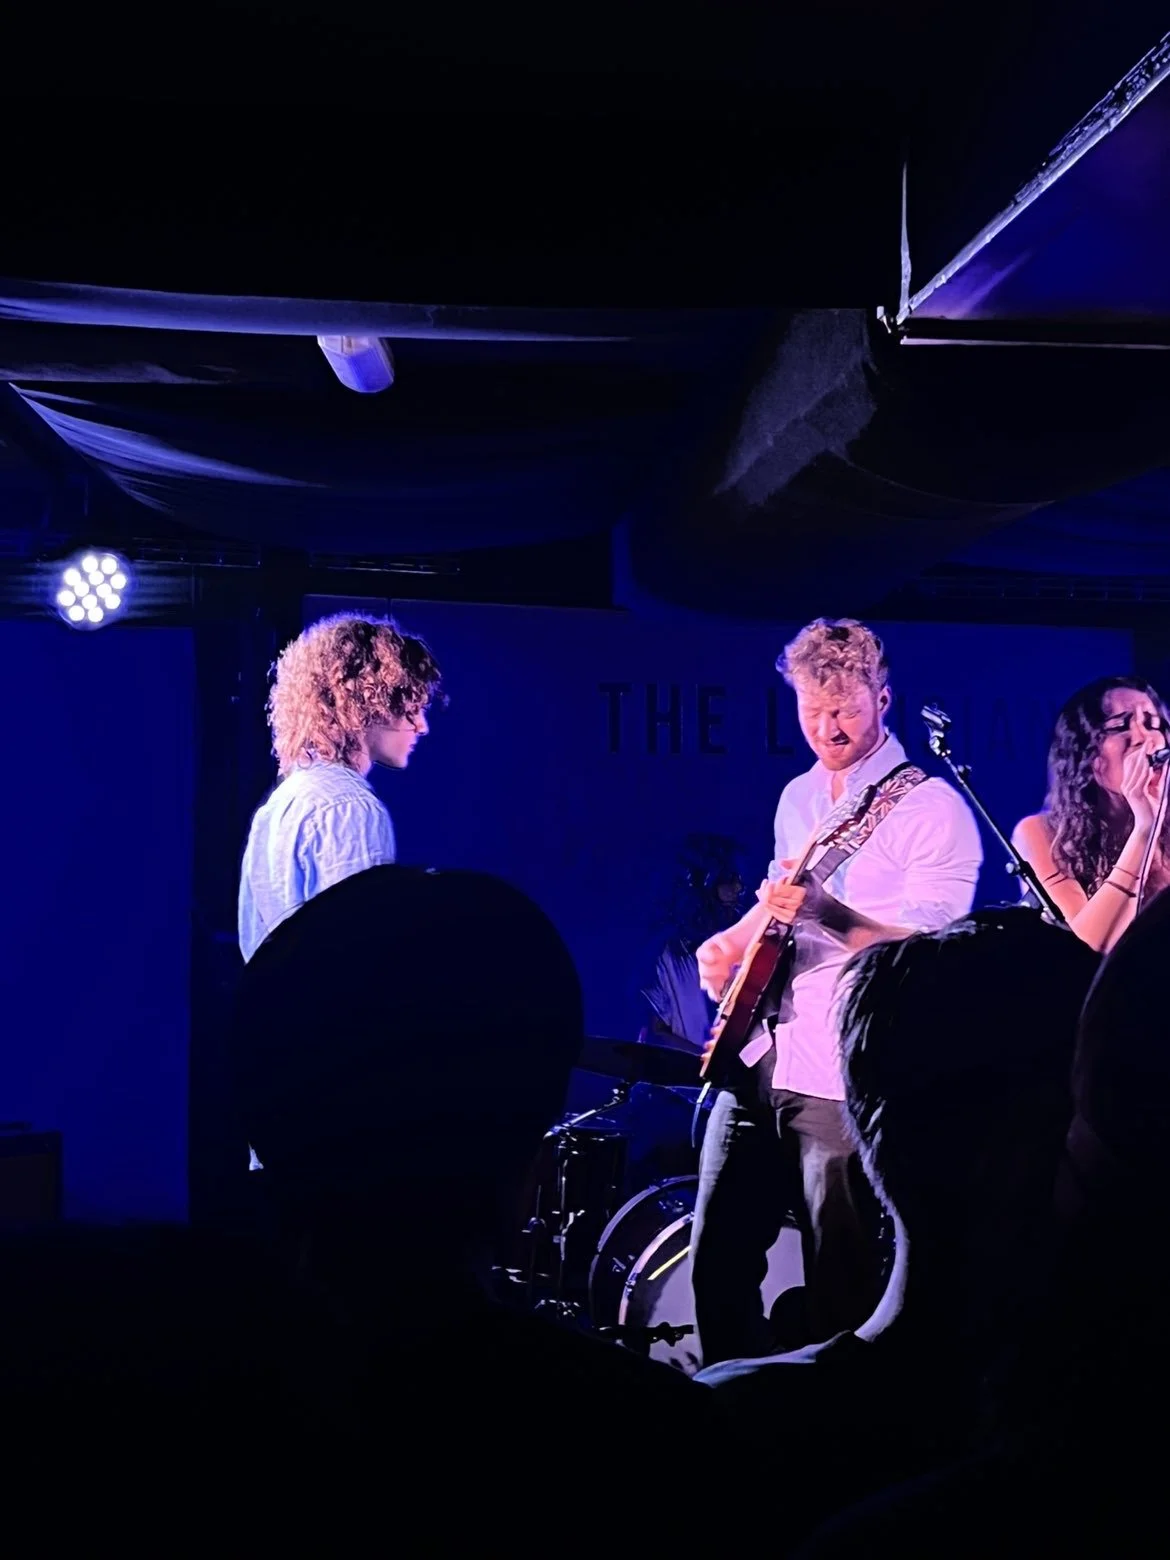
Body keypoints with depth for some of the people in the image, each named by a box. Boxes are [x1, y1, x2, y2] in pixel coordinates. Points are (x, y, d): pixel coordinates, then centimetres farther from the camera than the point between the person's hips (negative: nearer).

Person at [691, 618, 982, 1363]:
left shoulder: (933, 808, -9)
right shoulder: (798, 797, 14)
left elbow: (934, 948, -17)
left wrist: (823, 912, -31)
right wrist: (734, 940, 6)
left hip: (848, 1078, -7)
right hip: (759, 1058, 7)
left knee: (841, 1288, 1)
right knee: (718, 1263, 11)